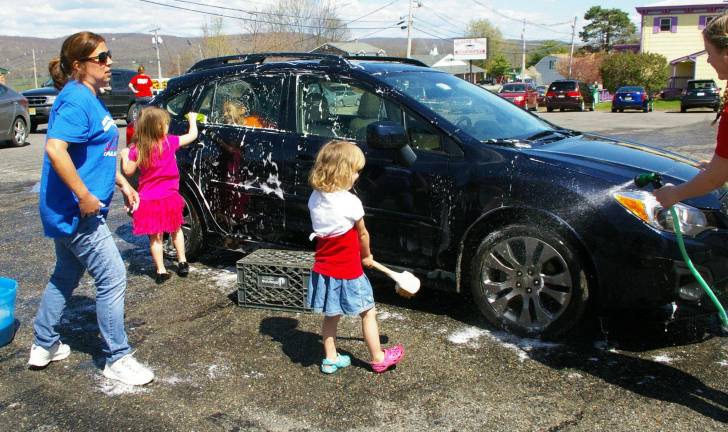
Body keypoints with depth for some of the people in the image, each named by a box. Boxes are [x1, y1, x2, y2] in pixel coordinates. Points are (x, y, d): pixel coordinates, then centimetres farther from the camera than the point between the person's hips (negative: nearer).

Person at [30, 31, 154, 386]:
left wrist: (123, 184, 19)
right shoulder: (76, 100, -18)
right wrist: (84, 196, -27)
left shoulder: (90, 98, 13)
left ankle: (44, 346, 36)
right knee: (113, 279, -5)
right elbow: (55, 149, -31)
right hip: (76, 210, -11)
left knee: (65, 276, 21)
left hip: (70, 211, 11)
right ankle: (118, 359, 6)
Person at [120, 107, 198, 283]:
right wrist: (192, 119, 18)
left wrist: (124, 156, 19)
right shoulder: (169, 142, -10)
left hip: (148, 200, 1)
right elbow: (192, 135, 1)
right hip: (169, 198, 0)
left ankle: (161, 271, 12)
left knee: (155, 237, 9)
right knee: (176, 230, 21)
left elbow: (128, 171, 3)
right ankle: (182, 262, 22)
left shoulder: (137, 149, -7)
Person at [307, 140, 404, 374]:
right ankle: (378, 358, 24)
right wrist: (366, 256, 14)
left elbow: (322, 231, 4)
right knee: (368, 313, 12)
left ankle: (330, 359, 30)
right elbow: (362, 235, -5)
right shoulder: (350, 202, -20)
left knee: (330, 316, 20)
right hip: (348, 271, -6)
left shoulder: (315, 199, -3)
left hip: (323, 269, 6)